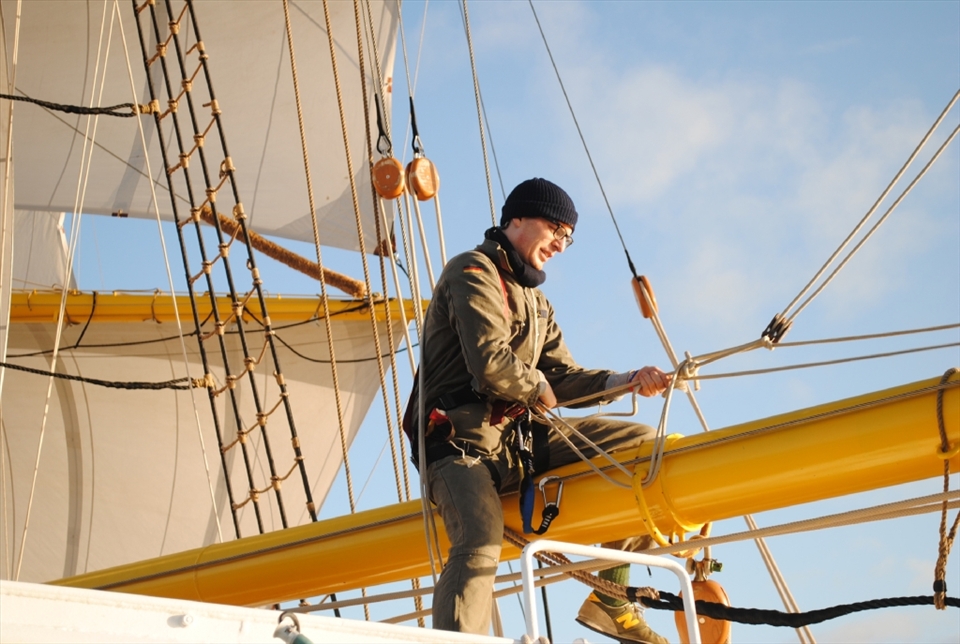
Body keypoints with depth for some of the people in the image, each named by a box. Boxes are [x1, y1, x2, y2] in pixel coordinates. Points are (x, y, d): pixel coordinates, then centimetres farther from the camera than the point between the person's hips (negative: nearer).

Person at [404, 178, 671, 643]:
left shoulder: (535, 302, 26)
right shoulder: (474, 273, -4)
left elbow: (563, 376, 15)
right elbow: (490, 364, -18)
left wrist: (625, 381, -2)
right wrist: (540, 389, -1)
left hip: (520, 438, 8)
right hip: (463, 441, -8)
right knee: (481, 540, -35)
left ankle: (610, 598, 2)